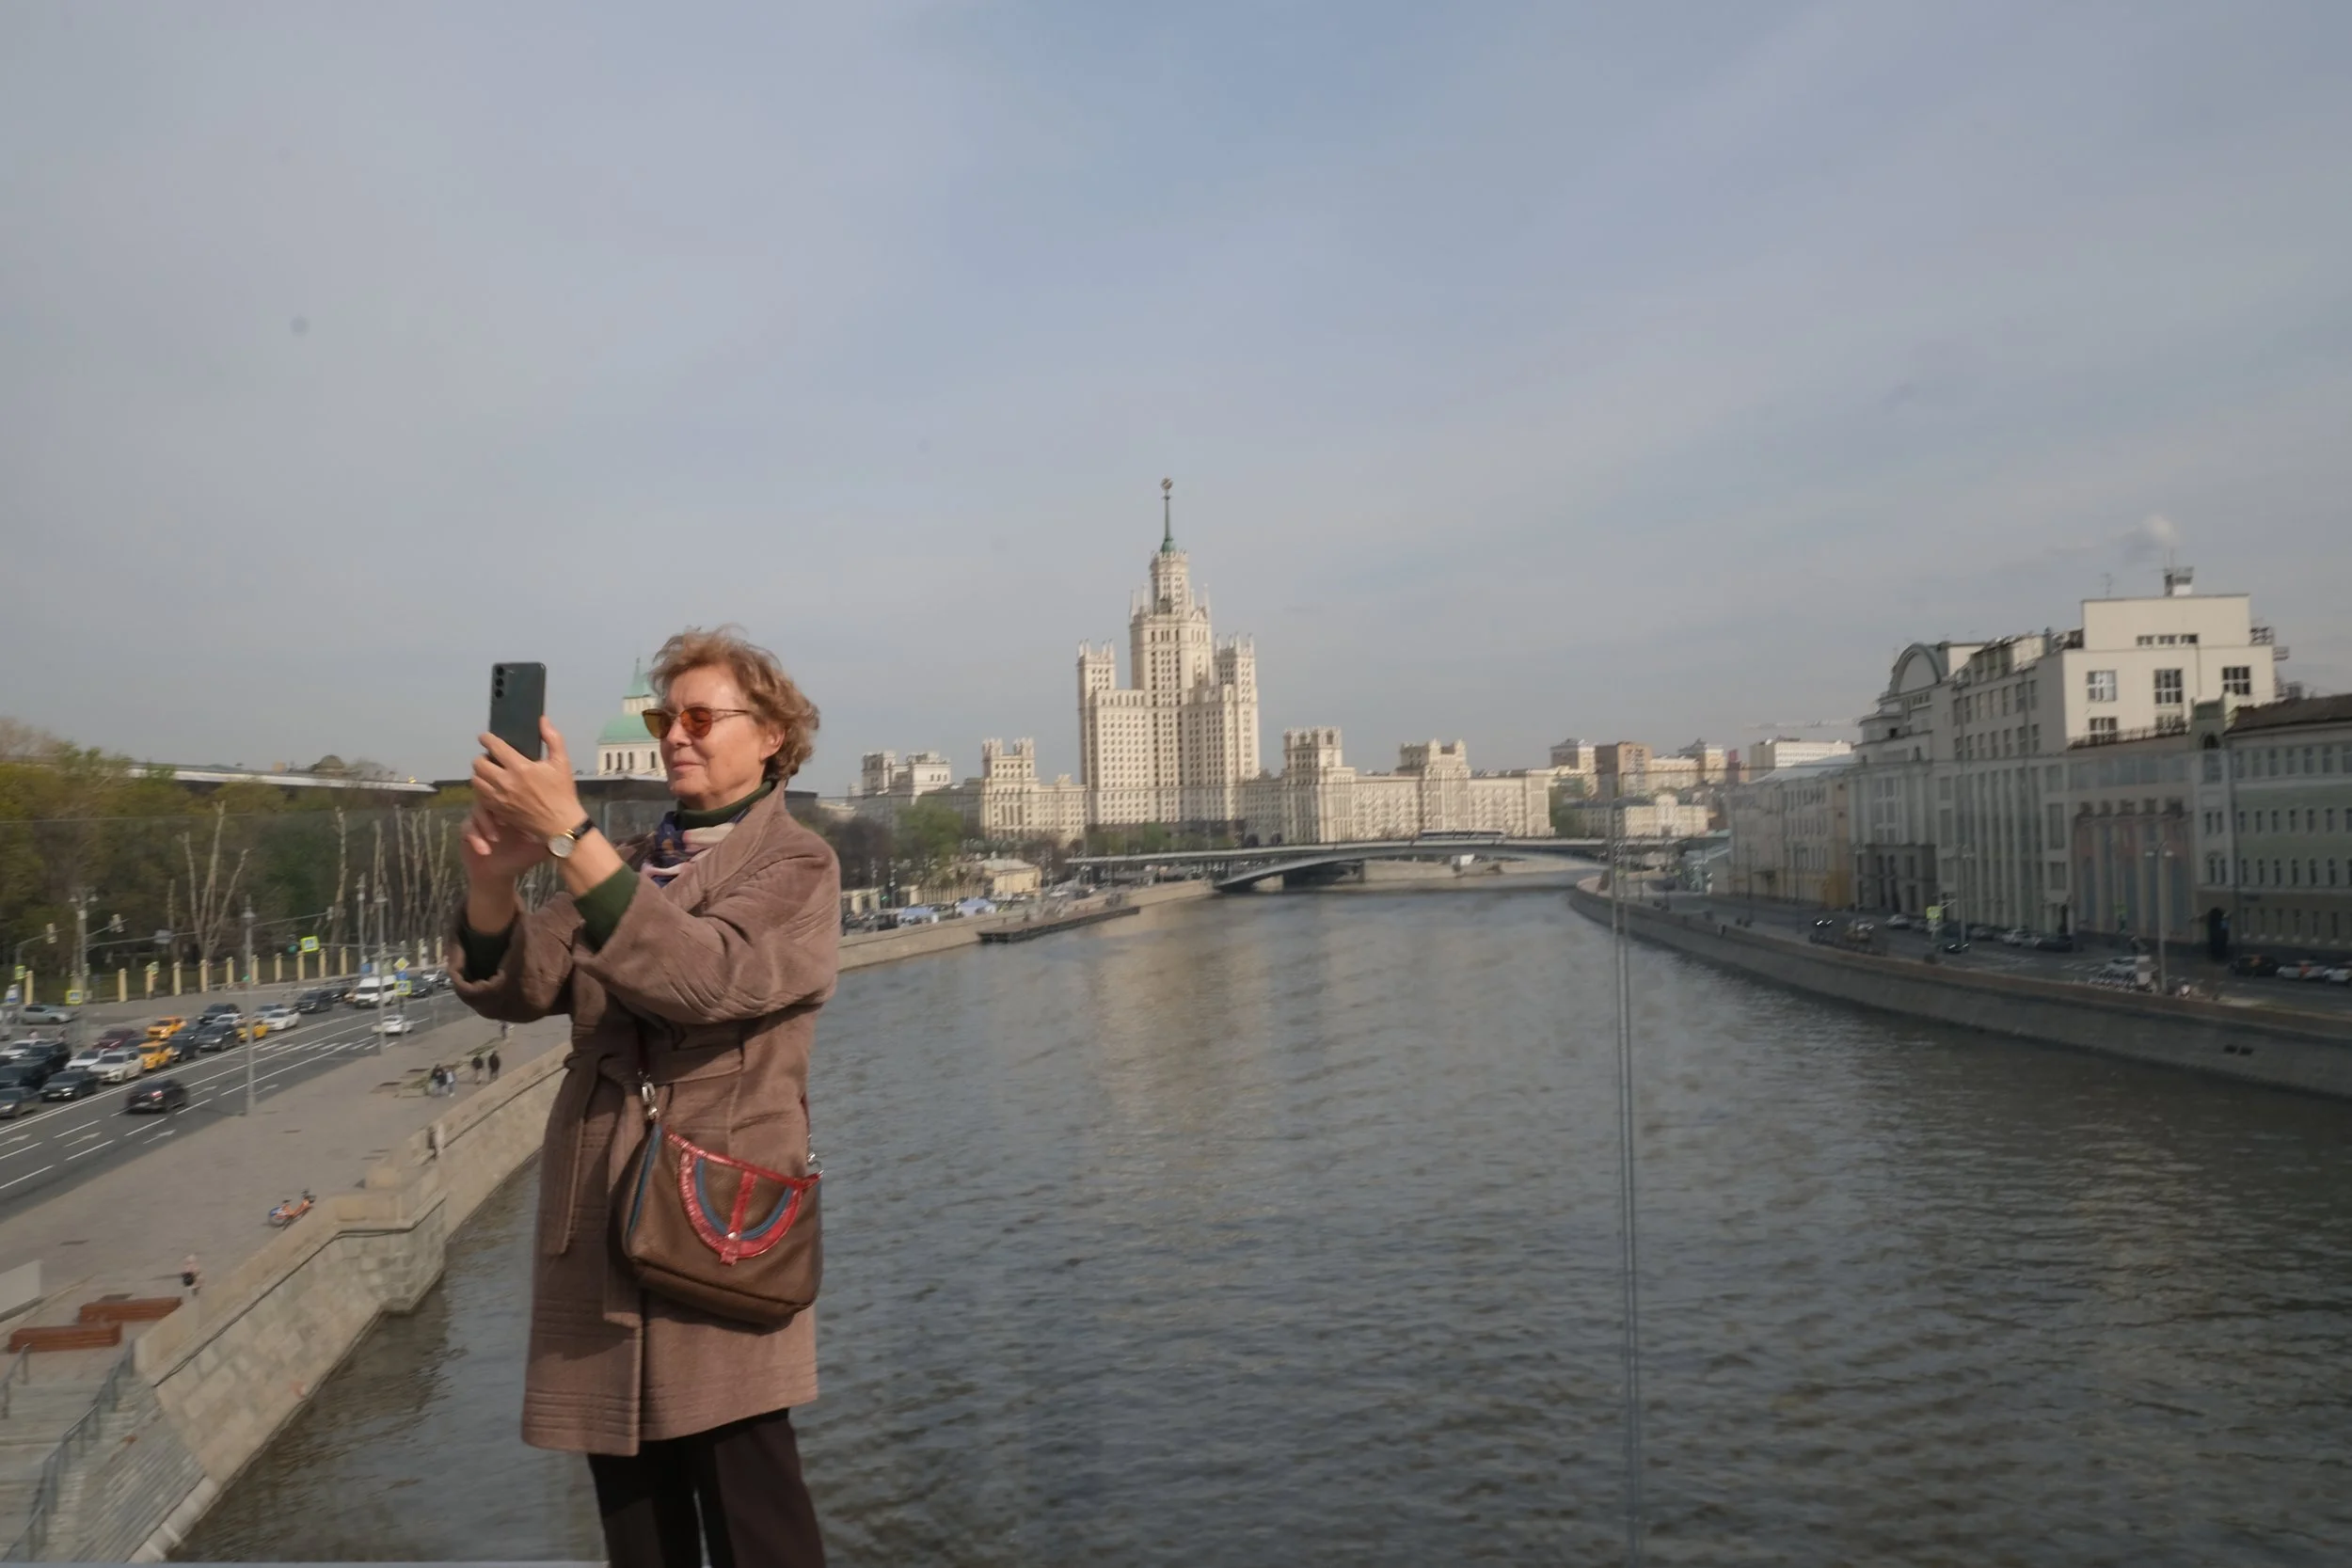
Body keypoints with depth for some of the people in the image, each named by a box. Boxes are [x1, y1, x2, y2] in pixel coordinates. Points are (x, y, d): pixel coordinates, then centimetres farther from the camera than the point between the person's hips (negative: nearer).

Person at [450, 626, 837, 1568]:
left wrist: (569, 833, -26)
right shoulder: (628, 865, 16)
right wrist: (493, 880, -16)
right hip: (600, 1223, 6)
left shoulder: (795, 866, -2)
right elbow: (513, 991, 4)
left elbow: (703, 978, -21)